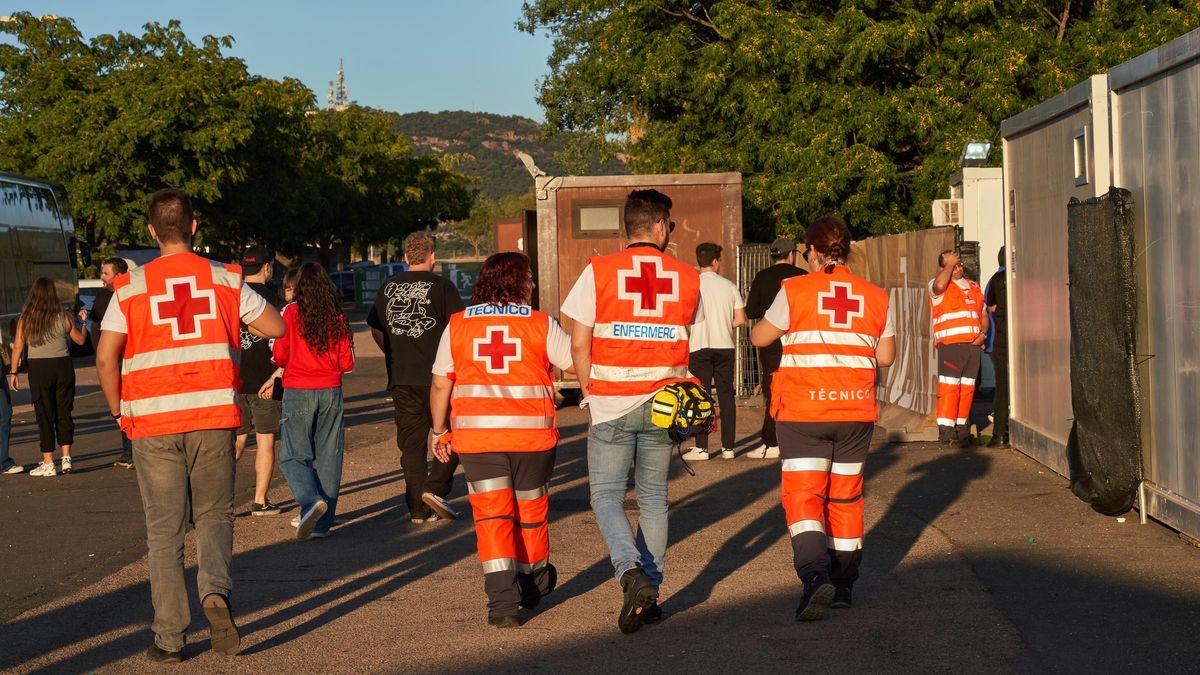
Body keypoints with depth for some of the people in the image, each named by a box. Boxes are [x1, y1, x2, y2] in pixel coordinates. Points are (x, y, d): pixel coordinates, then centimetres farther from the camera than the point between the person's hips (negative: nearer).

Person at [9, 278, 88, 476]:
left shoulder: (25, 319, -5)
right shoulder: (64, 317, -3)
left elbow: (17, 347, -4)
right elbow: (80, 340, 9)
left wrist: (13, 372, 4)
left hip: (38, 369, -1)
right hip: (63, 366, 1)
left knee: (44, 415, 4)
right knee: (64, 413, 11)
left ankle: (48, 464, 4)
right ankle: (66, 458, 6)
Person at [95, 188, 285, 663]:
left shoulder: (131, 286, -1)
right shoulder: (224, 280, 2)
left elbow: (105, 357, -6)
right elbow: (275, 326, 9)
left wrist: (117, 410, 8)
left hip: (153, 424, -1)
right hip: (213, 418, 1)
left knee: (164, 529, 7)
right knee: (214, 515, 15)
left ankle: (169, 636, 7)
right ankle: (215, 590, -13)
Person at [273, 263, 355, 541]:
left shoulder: (291, 313, -7)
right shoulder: (337, 317, 1)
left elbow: (279, 356, -7)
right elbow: (347, 363, 3)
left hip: (298, 392, -3)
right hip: (331, 392, 3)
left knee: (295, 456, 4)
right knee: (327, 456, 10)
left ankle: (311, 500, -23)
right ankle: (322, 523, 11)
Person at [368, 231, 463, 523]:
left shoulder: (388, 288, 7)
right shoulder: (442, 286, -6)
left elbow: (376, 330, 13)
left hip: (400, 378, 4)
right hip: (438, 375, -4)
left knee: (411, 441, 8)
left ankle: (418, 508, 8)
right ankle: (435, 487, -6)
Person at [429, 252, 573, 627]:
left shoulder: (457, 325, 2)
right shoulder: (541, 325, -2)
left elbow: (440, 385, 4)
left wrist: (440, 431, 14)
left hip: (476, 436, 0)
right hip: (532, 434, 0)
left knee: (492, 515, 0)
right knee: (531, 512, 17)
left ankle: (502, 600, -13)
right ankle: (533, 585, 36)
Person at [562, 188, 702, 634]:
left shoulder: (599, 272, -5)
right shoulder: (687, 278, 2)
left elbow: (579, 346, -5)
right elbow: (686, 342, 8)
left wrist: (590, 393, 8)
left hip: (611, 403, -2)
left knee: (606, 496, 4)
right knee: (654, 497, 13)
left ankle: (632, 575, -17)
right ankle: (649, 591, 14)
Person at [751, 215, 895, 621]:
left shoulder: (795, 292, -7)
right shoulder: (875, 297, 3)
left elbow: (759, 339, 2)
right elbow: (886, 356, 6)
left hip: (803, 412, -4)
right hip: (855, 412, 4)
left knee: (803, 495, -3)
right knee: (845, 496, 15)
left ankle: (816, 576, -24)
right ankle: (844, 584, 21)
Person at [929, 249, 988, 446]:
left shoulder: (974, 287, 22)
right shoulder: (940, 285, 3)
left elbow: (983, 314, 24)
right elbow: (939, 285, -24)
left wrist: (983, 333, 5)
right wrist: (949, 264, -9)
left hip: (973, 345, 6)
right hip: (950, 344, -6)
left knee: (967, 388, 6)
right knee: (949, 386, -13)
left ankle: (961, 428, 12)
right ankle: (945, 429, -14)